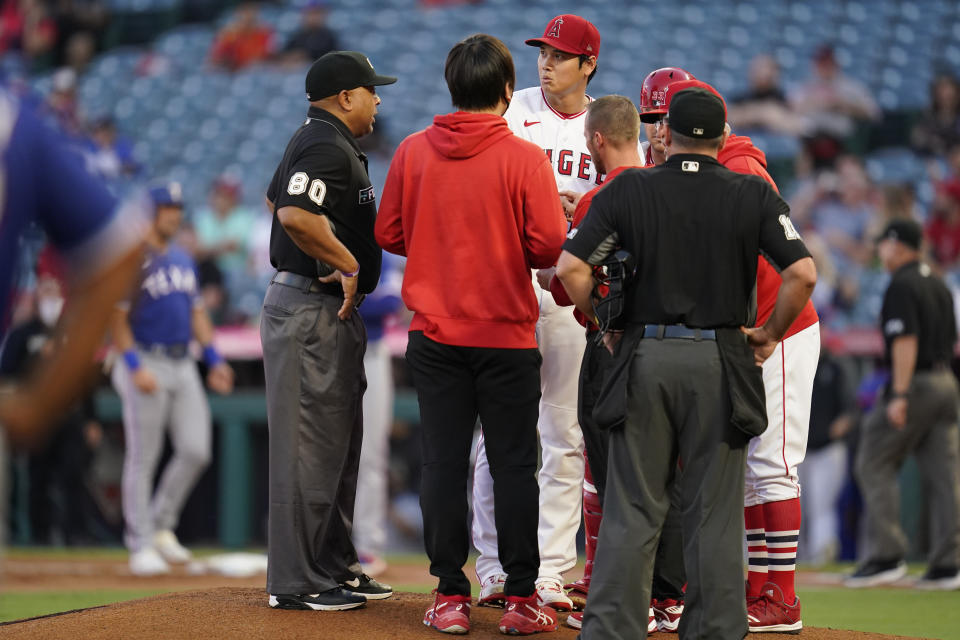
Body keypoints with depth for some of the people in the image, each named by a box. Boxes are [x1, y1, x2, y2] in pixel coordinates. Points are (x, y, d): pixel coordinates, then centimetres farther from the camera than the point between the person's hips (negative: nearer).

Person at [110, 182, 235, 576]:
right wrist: (135, 367, -20)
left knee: (196, 451, 0)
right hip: (146, 363, -7)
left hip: (183, 366, 7)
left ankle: (161, 526, 17)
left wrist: (215, 360, 11)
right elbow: (118, 320, -11)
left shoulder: (184, 260, 14)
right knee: (143, 458, -2)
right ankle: (141, 545, 3)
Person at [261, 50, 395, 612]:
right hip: (313, 311, -11)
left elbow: (275, 198, 32)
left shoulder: (316, 141, 16)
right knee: (310, 445, -8)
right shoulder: (327, 149, -17)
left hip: (333, 309, 11)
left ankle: (335, 566, 24)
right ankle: (297, 582, -5)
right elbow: (295, 213, -33)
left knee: (340, 442, 16)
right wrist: (347, 263, -22)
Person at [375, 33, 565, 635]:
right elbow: (549, 245, -14)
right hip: (508, 335, -2)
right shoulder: (524, 157, -10)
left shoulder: (412, 152, -1)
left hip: (435, 334, 3)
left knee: (443, 462, 6)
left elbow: (389, 234, 4)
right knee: (513, 465, 4)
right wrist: (511, 250, 8)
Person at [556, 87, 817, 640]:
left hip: (644, 359, 0)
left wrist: (604, 325, 8)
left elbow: (571, 267, -6)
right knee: (714, 511, 6)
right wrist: (770, 334, 5)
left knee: (632, 509, 4)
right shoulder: (753, 195, 0)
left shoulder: (628, 190, 1)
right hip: (721, 364, 0)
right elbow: (803, 273, -9)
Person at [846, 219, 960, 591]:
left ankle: (886, 556, -5)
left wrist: (899, 395, -23)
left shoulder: (901, 286, -11)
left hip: (914, 383, -8)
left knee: (874, 465, 0)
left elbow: (905, 341, -19)